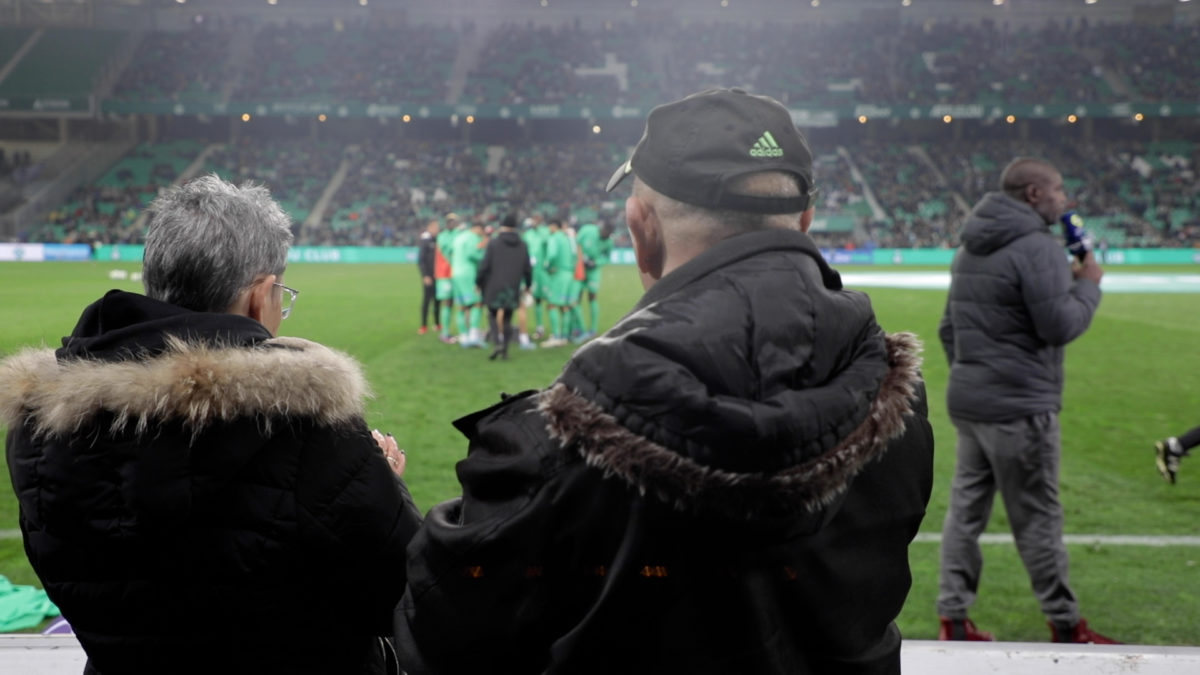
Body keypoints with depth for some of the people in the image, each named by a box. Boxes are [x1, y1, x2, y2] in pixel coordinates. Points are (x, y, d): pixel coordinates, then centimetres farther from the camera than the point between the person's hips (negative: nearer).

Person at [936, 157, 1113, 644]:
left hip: (967, 400, 9)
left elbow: (949, 327, 20)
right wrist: (1089, 284, -3)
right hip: (1019, 406, -9)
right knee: (1038, 518, 2)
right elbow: (1059, 326, -19)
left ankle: (952, 618, 13)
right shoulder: (1037, 247, -16)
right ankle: (1065, 625, 14)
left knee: (965, 509, 10)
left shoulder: (972, 248, 15)